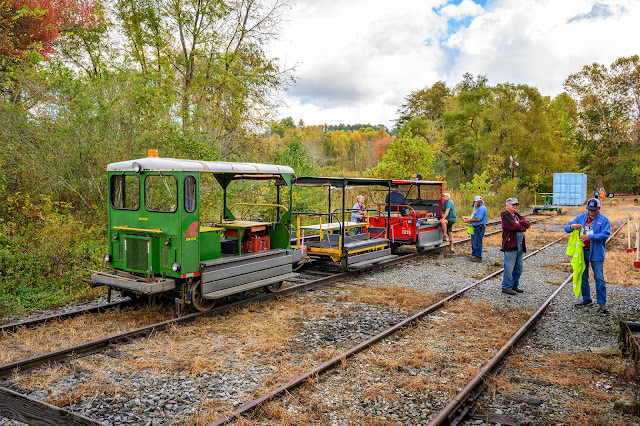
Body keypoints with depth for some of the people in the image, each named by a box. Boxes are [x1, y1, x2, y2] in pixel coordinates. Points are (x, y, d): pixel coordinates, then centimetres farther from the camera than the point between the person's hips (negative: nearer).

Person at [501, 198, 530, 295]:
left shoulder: (517, 215, 20)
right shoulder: (505, 215, -5)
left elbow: (527, 224, 8)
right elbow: (513, 226, -19)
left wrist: (519, 222, -10)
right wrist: (523, 228, -1)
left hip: (520, 246, 8)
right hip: (510, 244, -8)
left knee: (518, 268, 13)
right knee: (509, 267, -5)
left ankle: (515, 286, 24)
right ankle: (506, 287, 3)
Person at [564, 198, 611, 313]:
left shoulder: (604, 220, 0)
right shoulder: (581, 217, 10)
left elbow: (605, 234, -13)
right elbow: (566, 228, 6)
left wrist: (589, 236, -22)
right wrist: (571, 227, -17)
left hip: (596, 253, -4)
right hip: (582, 252, 4)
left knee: (599, 278, -6)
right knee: (583, 277, 12)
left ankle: (602, 303, 0)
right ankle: (586, 299, 25)